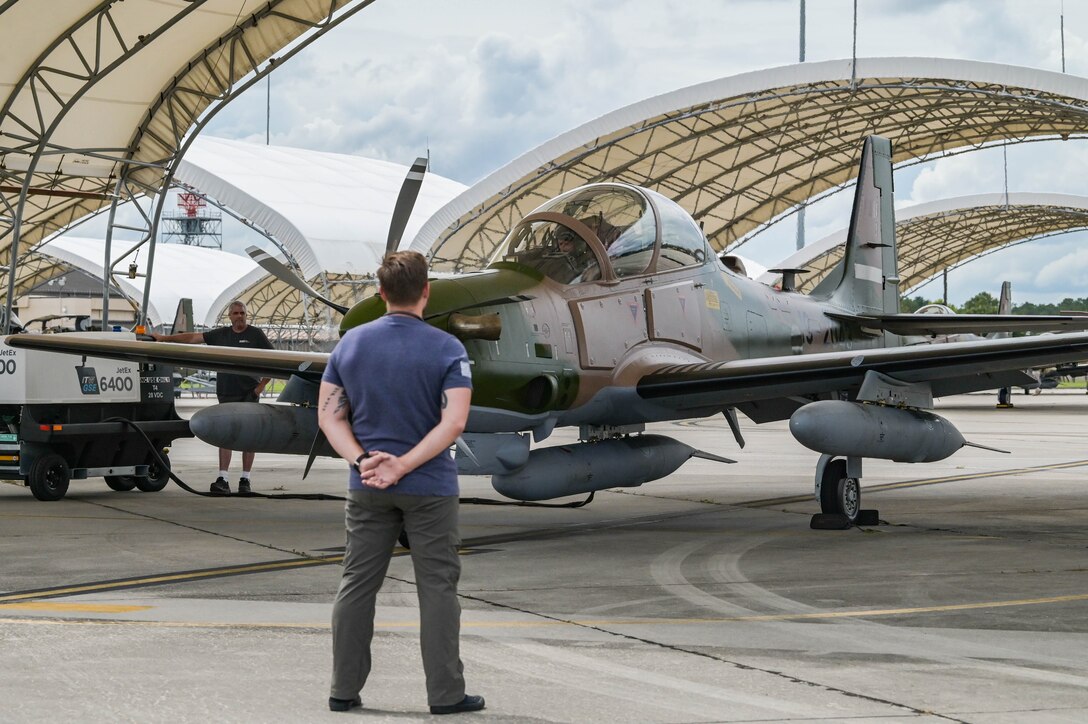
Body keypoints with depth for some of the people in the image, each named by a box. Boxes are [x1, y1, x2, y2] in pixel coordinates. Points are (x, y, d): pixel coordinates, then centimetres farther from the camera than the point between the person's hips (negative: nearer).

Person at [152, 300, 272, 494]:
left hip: (249, 393, -3)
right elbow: (193, 337, 11)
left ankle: (245, 480, 6)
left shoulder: (255, 334, 1)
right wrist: (166, 338, 7)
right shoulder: (221, 334, 10)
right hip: (226, 393, 3)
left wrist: (261, 385, -5)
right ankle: (222, 480, -8)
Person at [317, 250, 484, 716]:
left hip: (366, 487, 3)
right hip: (429, 488, -3)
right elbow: (454, 421, -19)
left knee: (358, 585, 8)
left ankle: (344, 689, 10)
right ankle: (446, 694, 3)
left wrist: (363, 461, -11)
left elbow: (329, 416, -1)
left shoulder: (351, 343, 3)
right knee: (437, 588, 2)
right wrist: (403, 465, -18)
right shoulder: (446, 349, -9)